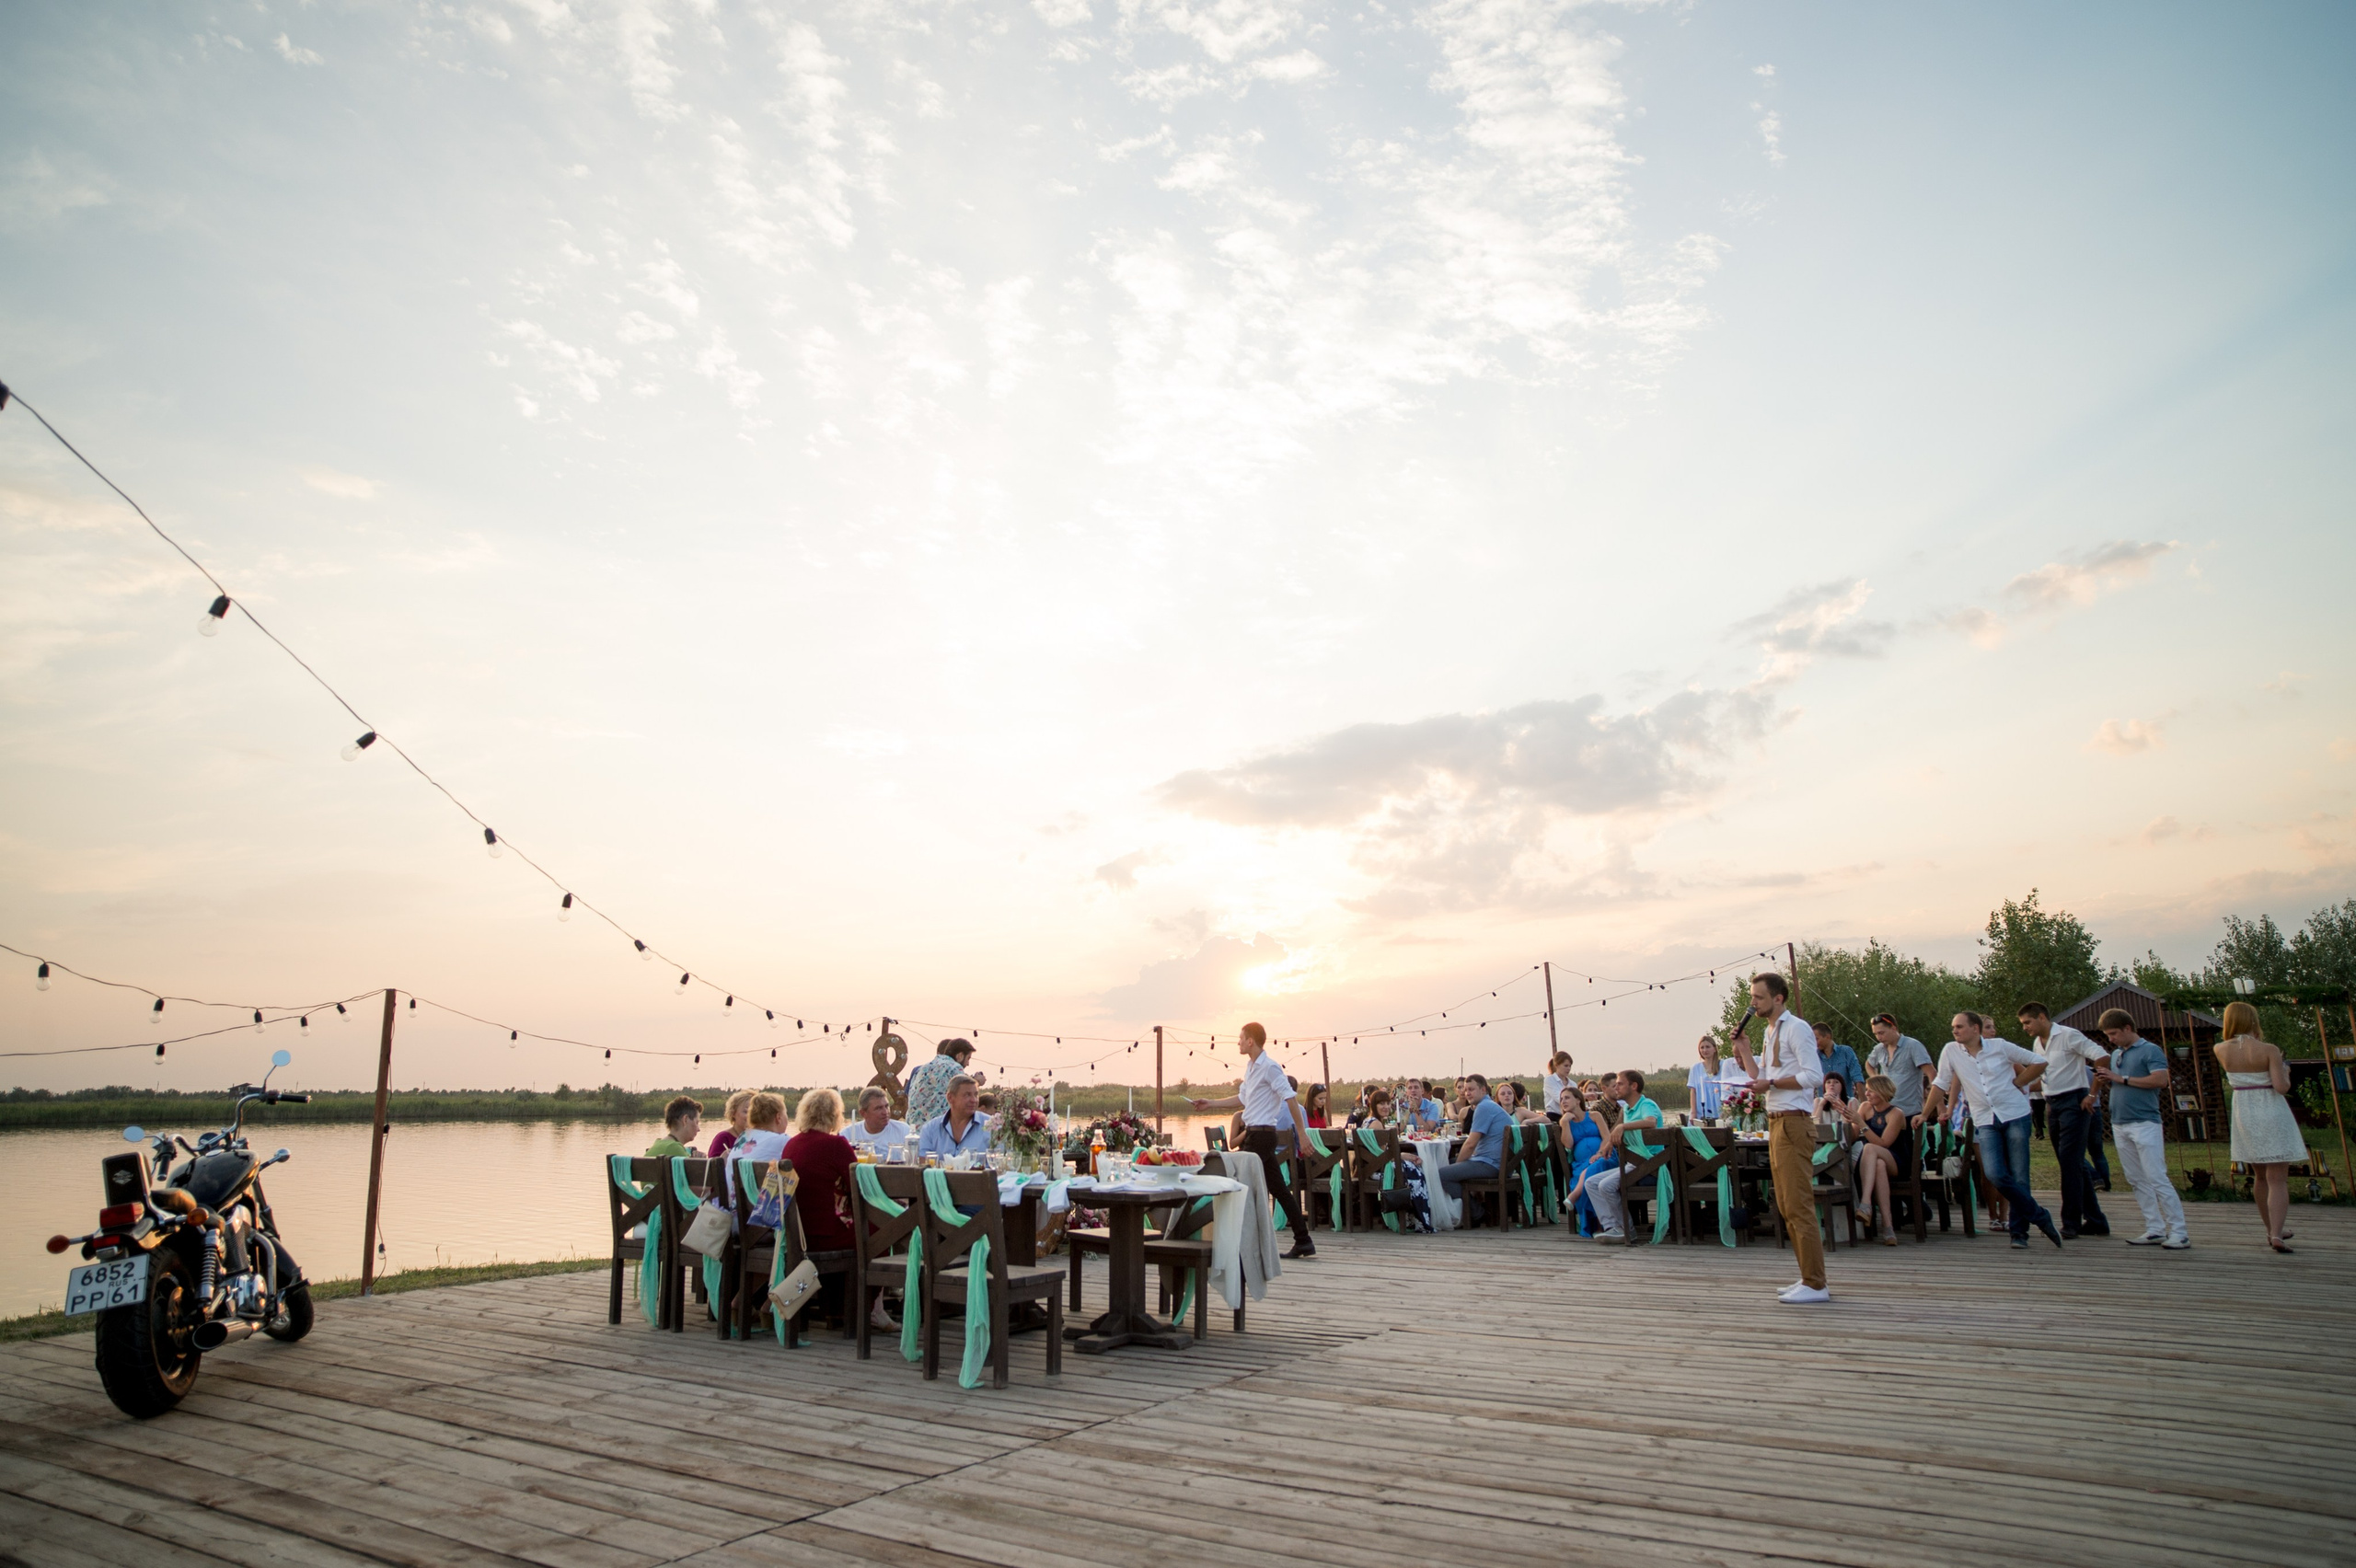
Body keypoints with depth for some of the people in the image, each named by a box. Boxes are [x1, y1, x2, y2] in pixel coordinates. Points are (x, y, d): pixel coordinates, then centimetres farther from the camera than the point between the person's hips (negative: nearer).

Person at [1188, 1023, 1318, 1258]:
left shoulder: (1269, 1067, -15)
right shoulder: (1251, 1067, 14)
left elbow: (1291, 1099, -19)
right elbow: (1242, 1099, 23)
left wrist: (1302, 1133, -22)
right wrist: (1210, 1104, 19)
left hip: (1262, 1134, -9)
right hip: (1253, 1133, 9)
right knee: (1279, 1188, 10)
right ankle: (1303, 1241, 13)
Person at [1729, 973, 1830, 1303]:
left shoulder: (1796, 1028, -10)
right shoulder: (1769, 1032, 18)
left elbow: (1814, 1076, -17)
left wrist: (1772, 1083, -17)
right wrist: (1744, 1051, 10)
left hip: (1793, 1124, -10)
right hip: (1776, 1124, 10)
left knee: (1798, 1206, -8)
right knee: (1786, 1207, 12)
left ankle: (1815, 1285, -3)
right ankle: (1809, 1278, 20)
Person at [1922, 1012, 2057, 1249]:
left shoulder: (2000, 1046, 0)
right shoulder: (1951, 1052, 4)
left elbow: (2039, 1062, 9)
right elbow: (1941, 1084, 9)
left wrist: (2017, 1083, 4)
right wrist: (1924, 1114, 9)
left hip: (2015, 1115, -1)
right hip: (1985, 1121, 1)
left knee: (2019, 1176, -3)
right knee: (1996, 1175, -14)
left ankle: (2019, 1231, 9)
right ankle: (2040, 1217, 4)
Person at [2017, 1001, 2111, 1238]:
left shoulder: (2068, 1036, -10)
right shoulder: (2037, 1043, 14)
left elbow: (2103, 1059, -17)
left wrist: (2092, 1094, -17)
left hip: (2073, 1101, -8)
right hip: (2052, 1105, 8)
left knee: (2070, 1163, -10)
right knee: (2074, 1165, 11)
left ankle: (2070, 1223, -8)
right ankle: (2095, 1220, 18)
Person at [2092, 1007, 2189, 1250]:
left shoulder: (2150, 1051, -5)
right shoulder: (2116, 1054, 17)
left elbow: (2160, 1079, -18)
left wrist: (2122, 1079, -16)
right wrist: (2106, 1079, 2)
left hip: (2144, 1123, -8)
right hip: (2119, 1123, 8)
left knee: (2157, 1179, -10)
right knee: (2137, 1181, 8)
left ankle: (2178, 1232, -5)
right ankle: (2155, 1230, 13)